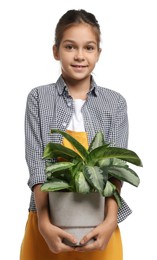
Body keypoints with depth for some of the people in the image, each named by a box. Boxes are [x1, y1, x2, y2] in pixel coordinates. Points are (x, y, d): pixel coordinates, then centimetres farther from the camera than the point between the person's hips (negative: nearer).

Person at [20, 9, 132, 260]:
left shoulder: (115, 103, 3)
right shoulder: (39, 98, 0)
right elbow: (37, 164, -8)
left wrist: (110, 221, -21)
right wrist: (44, 221, -21)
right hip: (48, 221, 0)